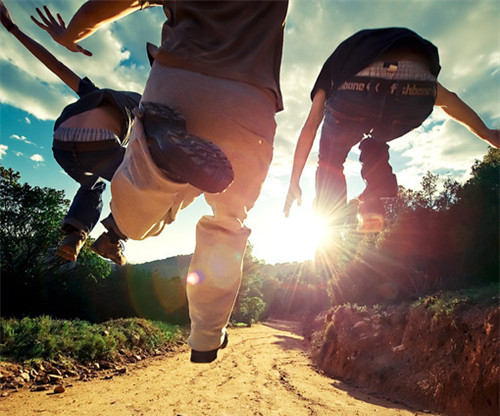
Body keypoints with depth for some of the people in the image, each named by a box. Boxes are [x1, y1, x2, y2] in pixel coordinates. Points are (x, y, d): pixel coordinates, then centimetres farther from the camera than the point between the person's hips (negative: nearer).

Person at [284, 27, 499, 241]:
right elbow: (448, 99, 49)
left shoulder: (334, 65, 38)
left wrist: (294, 183, 28)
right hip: (418, 85, 3)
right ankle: (374, 204, 13)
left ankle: (329, 237, 11)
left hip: (357, 87, -2)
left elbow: (309, 127, 27)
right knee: (375, 145, 34)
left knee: (330, 160, 21)